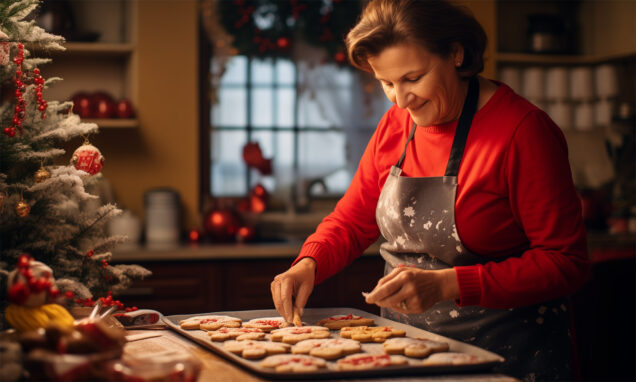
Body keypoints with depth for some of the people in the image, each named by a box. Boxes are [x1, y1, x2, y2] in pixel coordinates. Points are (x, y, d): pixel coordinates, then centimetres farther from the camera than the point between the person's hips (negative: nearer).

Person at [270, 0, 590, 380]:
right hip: (406, 345, 6)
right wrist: (309, 264, -10)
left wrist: (446, 285, -28)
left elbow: (566, 263, -19)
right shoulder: (395, 126, 3)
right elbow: (352, 221, 12)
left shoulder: (522, 130, -17)